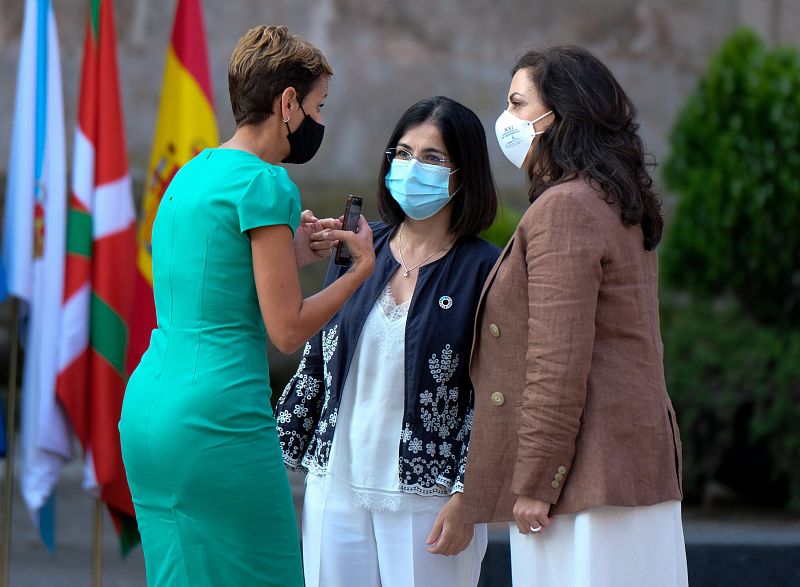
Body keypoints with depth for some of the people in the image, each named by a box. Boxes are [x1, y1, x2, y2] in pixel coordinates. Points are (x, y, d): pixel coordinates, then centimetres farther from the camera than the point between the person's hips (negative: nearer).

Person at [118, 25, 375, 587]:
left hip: (145, 408, 9)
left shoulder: (191, 174, 16)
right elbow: (288, 330, -11)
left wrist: (290, 255, 21)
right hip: (217, 415, -9)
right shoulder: (265, 184, -10)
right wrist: (361, 268, 1)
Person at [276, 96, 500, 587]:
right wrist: (279, 449, 13)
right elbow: (316, 360, 16)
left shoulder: (482, 270, -3)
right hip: (336, 487, 4)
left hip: (426, 499, -4)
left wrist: (465, 496, -10)